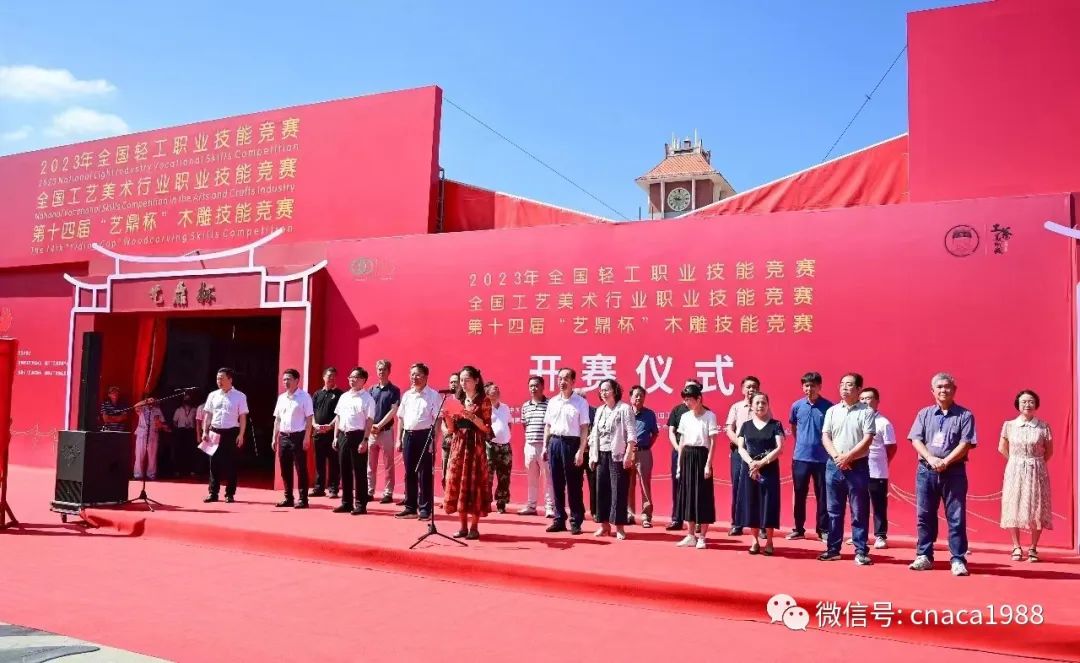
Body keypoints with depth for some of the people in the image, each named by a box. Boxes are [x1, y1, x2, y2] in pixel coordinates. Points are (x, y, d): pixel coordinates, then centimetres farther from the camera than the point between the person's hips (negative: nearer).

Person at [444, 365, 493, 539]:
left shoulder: (484, 400, -3)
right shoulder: (458, 401, 13)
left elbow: (487, 428, -8)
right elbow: (452, 429, 12)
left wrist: (472, 417, -20)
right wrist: (447, 416, -6)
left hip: (475, 446, -5)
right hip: (458, 446, 5)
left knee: (473, 484, -5)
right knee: (457, 484, 3)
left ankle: (474, 527, 3)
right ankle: (463, 526, 12)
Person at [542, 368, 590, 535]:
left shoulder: (580, 402, -3)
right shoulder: (552, 401, 11)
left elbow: (584, 429, -6)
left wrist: (581, 451, -12)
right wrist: (545, 446, 9)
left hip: (571, 443, -5)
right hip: (554, 442, 5)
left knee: (573, 485, 0)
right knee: (557, 483, 9)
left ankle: (576, 521, 7)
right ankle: (559, 520, 17)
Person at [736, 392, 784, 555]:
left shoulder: (775, 425, 1)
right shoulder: (746, 425, 8)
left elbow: (779, 448, -7)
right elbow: (740, 448, 2)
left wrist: (761, 463, -16)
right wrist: (751, 463, -16)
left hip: (770, 470, -2)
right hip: (749, 470, 2)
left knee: (768, 504, -2)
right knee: (751, 504, 3)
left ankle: (769, 542, 9)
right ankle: (755, 541, 13)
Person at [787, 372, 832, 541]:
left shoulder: (828, 407, -7)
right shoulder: (797, 406, 1)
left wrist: (826, 447, 1)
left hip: (822, 458, -2)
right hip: (800, 457, 2)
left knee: (822, 496, 6)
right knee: (799, 495, 9)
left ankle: (823, 529, 16)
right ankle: (799, 528, 20)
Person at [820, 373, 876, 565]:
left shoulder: (866, 412, -1)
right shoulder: (832, 411, 9)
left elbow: (867, 440, -9)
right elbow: (825, 437, 3)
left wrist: (847, 457, -15)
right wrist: (837, 457, -11)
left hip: (858, 466, -3)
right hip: (834, 465, 4)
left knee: (859, 512, 0)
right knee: (834, 510, 8)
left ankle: (861, 551, 6)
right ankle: (833, 549, 15)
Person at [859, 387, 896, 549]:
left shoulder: (883, 423, -4)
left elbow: (892, 447, 0)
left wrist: (881, 463, 1)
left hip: (877, 472, -4)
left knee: (879, 505, 4)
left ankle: (880, 536, 13)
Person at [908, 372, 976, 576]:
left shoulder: (964, 415, 2)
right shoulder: (924, 414, 10)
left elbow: (966, 444, -6)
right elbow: (916, 440, 2)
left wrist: (945, 462, -16)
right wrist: (931, 459, -14)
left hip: (954, 472, -3)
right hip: (926, 470, 3)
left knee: (956, 517, -2)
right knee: (924, 515, 6)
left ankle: (958, 560, 3)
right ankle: (924, 556, 15)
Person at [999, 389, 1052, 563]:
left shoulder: (1044, 427, -2)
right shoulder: (1009, 425, 0)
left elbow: (1049, 451, 8)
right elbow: (1002, 448, 12)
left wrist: (1035, 463, 5)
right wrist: (1017, 461, 9)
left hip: (1036, 472, 0)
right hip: (1014, 471, 1)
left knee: (1036, 509, 2)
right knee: (1014, 508, 1)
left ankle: (1033, 548, 14)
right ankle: (1017, 547, 12)